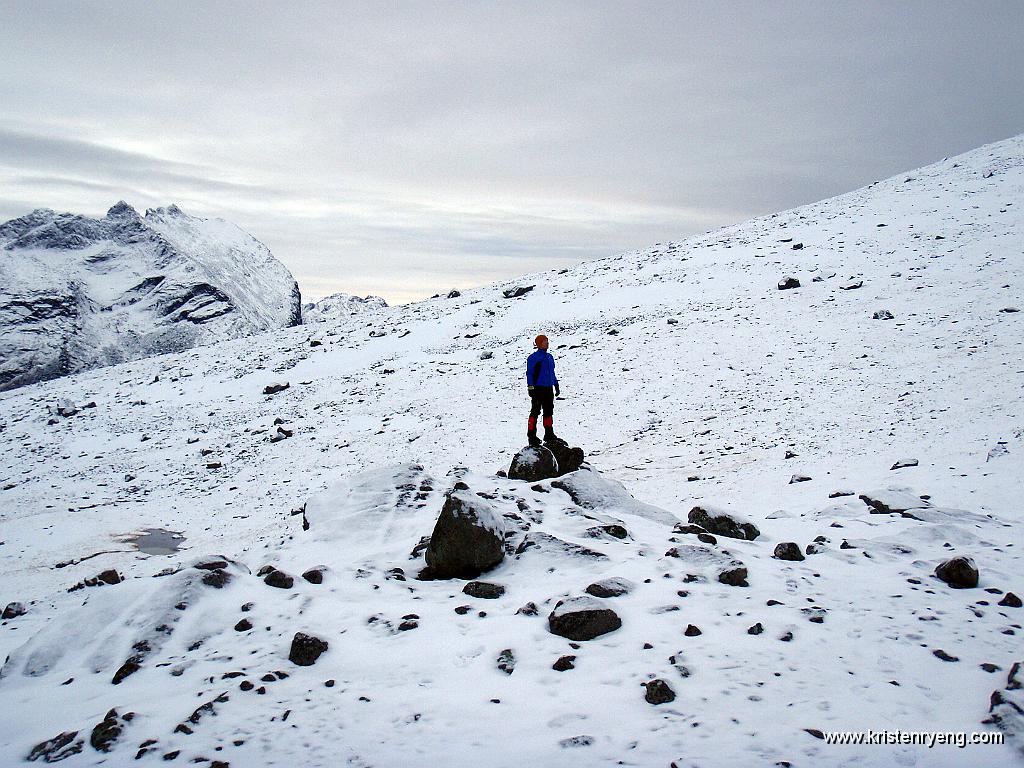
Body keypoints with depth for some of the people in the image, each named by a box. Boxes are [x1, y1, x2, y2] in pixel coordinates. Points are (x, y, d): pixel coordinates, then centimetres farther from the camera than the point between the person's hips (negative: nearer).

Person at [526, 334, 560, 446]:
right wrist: (531, 388, -14)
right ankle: (531, 435, 1)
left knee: (549, 411, 12)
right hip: (538, 389, -7)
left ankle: (549, 434, 21)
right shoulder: (533, 358, -9)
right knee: (535, 412, -4)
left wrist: (556, 386, 22)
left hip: (548, 389, 7)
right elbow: (529, 373, -9)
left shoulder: (549, 357, 14)